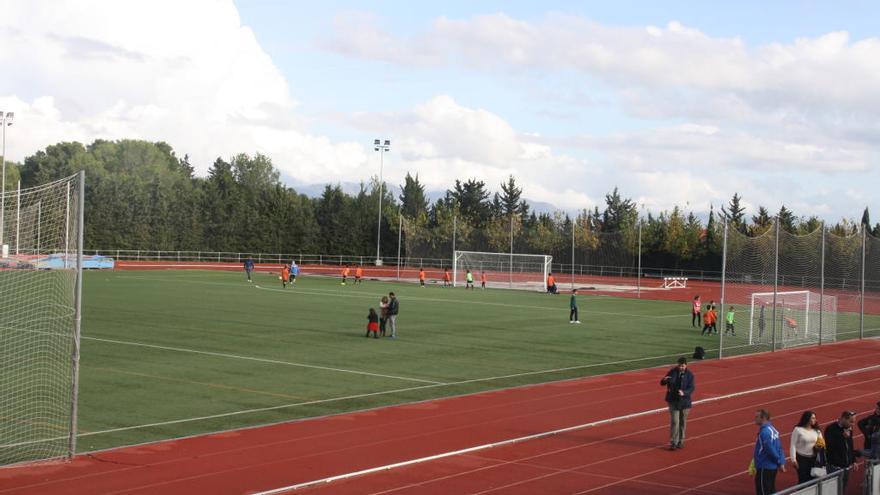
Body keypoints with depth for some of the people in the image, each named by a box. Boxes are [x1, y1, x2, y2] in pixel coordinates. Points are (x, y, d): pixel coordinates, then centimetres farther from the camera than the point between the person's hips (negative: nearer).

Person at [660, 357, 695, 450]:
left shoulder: (690, 375, -5)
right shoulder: (672, 372, -3)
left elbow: (692, 388, -11)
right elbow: (662, 383, 2)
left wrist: (684, 393, -29)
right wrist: (664, 380, -23)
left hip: (685, 402, 0)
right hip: (673, 401, 0)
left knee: (683, 422, 10)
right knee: (674, 422, -7)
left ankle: (680, 441, 23)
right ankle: (673, 442, -2)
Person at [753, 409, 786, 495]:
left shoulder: (764, 432, -21)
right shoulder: (772, 429, 10)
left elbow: (771, 450, -22)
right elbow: (779, 447, 11)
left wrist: (779, 462, -11)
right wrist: (781, 462, 7)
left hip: (765, 467, -10)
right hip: (772, 466, 10)